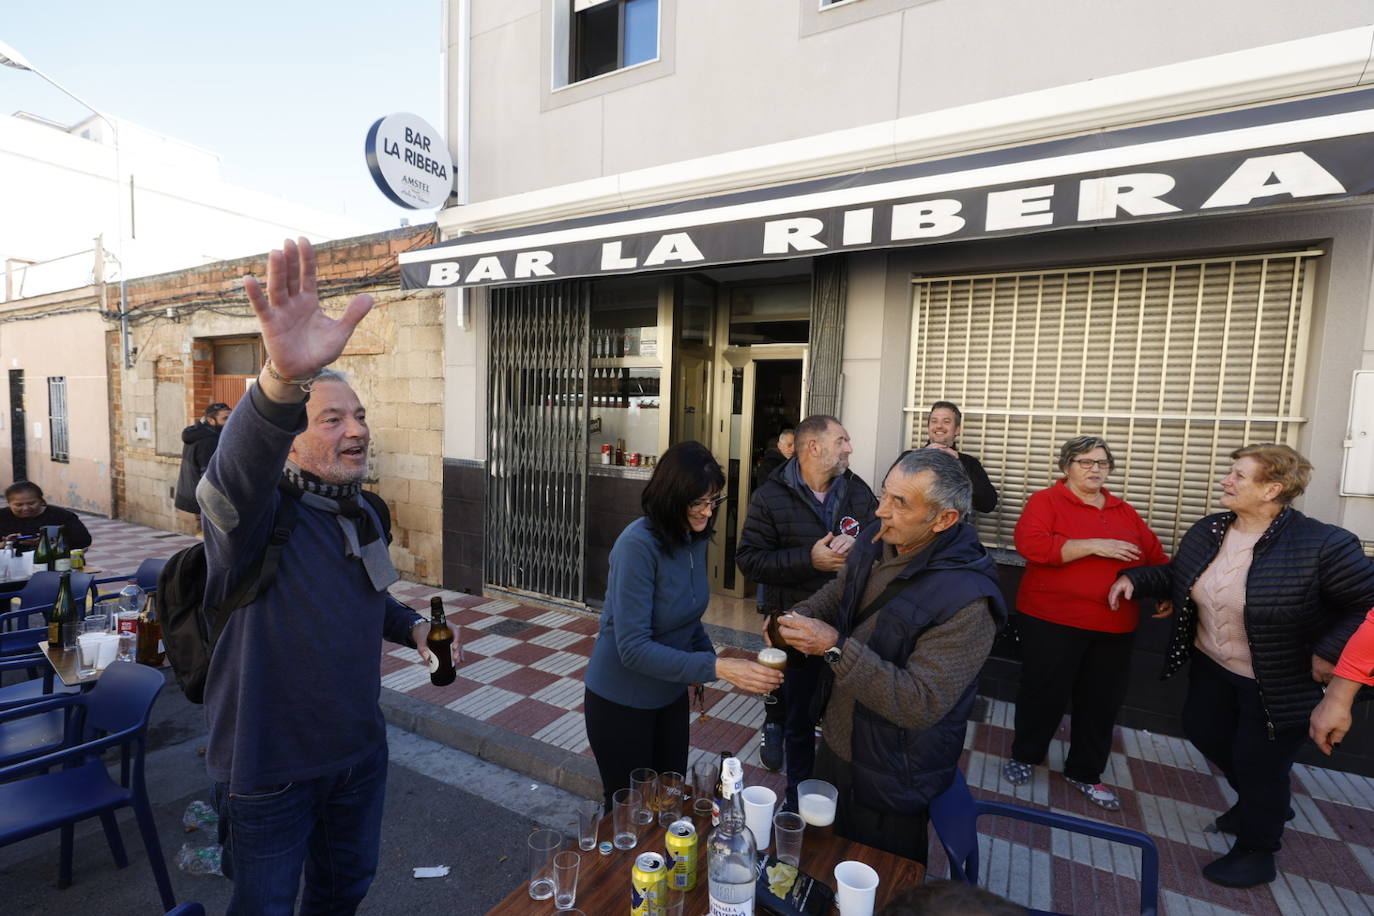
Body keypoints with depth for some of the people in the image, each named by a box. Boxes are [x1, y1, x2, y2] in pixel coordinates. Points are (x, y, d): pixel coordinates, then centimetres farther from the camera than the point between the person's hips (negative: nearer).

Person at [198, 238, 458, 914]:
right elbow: (237, 473, -47)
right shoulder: (258, 512, -22)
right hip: (268, 767, -5)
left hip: (360, 750, 6)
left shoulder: (364, 517, 1)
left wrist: (412, 626, -2)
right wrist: (284, 381, -66)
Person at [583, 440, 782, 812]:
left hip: (671, 694, 6)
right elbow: (633, 648, -30)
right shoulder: (638, 544, -28)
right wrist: (716, 668, -35)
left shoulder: (694, 537, -7)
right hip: (621, 702, -6)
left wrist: (710, 655, -7)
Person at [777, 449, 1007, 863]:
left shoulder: (968, 600, -31)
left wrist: (836, 647, -35)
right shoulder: (875, 540, -8)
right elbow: (836, 593, 11)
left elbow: (921, 705, -32)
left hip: (893, 781, -7)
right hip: (836, 744, 7)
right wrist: (799, 615, -9)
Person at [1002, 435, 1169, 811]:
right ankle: (1024, 756, 28)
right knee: (1044, 693, 6)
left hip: (1114, 627, 6)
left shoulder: (1124, 511, 13)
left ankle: (1084, 772, 32)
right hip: (1052, 621, -5)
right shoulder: (1046, 500, -7)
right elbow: (1031, 544, -22)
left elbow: (1154, 554, 16)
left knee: (1102, 701, 14)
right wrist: (1094, 545, -23)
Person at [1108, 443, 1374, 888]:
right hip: (1212, 667, 7)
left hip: (1278, 683, -6)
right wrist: (1134, 578, -5)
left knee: (1258, 763, 8)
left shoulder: (1320, 544, -24)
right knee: (1205, 734, 21)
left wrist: (1329, 651, -24)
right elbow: (1177, 576, 9)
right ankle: (1263, 801, 50)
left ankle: (1256, 852, 33)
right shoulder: (1207, 531, -4)